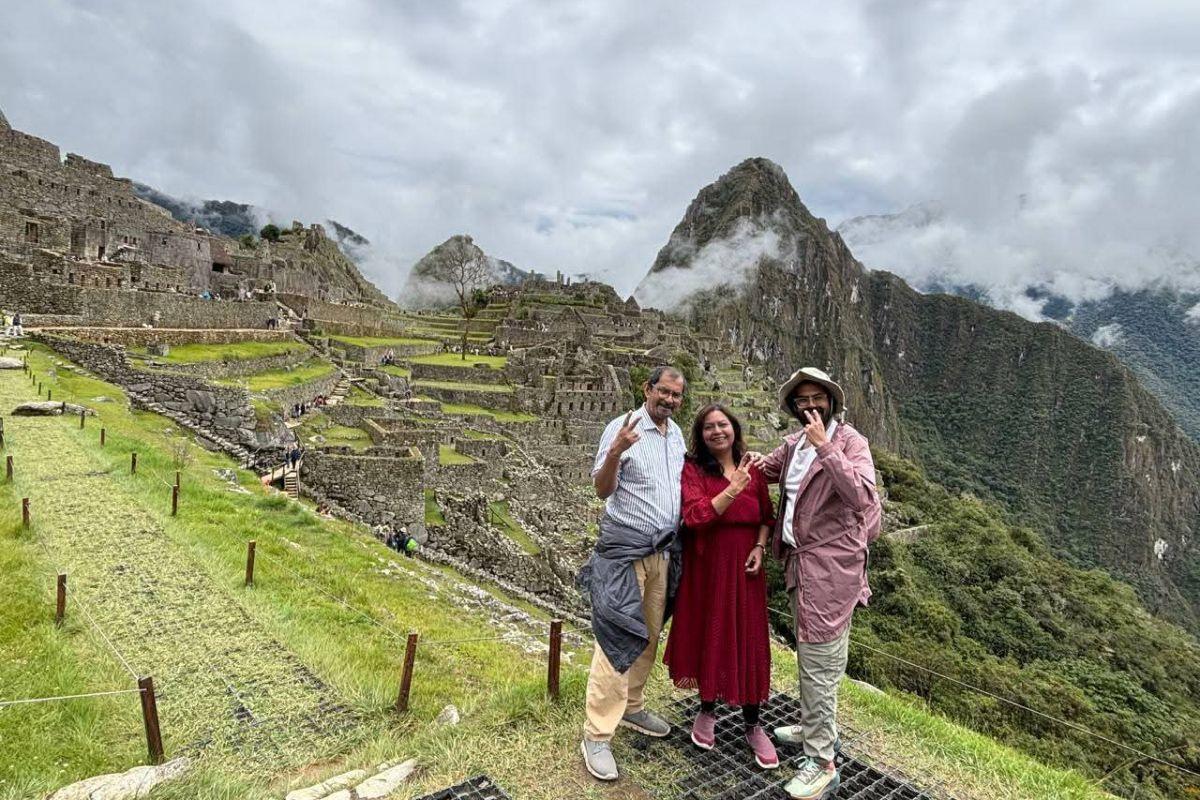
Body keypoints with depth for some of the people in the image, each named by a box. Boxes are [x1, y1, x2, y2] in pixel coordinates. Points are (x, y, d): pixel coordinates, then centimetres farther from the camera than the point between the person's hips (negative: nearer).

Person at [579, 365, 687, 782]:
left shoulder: (677, 434, 9)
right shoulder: (622, 427, -12)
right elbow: (602, 489, -17)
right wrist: (614, 452, -34)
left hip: (663, 551, 7)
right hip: (625, 550, -7)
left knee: (649, 637, 15)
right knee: (618, 639, -6)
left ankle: (632, 707, 32)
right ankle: (596, 735, 4)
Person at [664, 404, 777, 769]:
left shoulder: (752, 468, 4)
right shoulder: (693, 469, -6)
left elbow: (766, 515, 12)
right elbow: (695, 516, -19)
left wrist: (759, 547, -5)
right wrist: (734, 487, -26)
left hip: (743, 566, 2)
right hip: (706, 564, -2)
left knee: (748, 641, 6)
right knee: (708, 637, 11)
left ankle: (753, 726, 20)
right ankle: (707, 711, 32)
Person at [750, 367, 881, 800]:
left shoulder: (850, 441, -11)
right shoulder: (793, 444, 9)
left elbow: (862, 496, -26)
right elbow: (767, 470, 28)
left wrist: (825, 446, -30)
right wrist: (757, 462, 4)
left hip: (831, 565, -8)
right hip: (799, 561, 8)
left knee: (820, 661, -3)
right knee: (808, 652, 21)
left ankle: (822, 764, 8)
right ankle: (816, 726, 39)